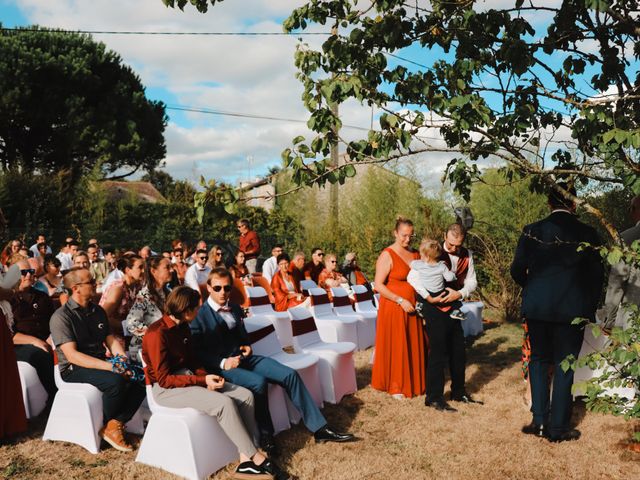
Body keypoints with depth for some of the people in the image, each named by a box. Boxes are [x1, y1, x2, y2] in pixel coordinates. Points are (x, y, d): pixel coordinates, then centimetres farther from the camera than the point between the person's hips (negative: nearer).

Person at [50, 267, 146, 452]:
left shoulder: (97, 310, 11)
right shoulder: (61, 317, -11)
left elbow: (111, 340, 11)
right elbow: (72, 355, -20)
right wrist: (111, 367, -29)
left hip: (100, 363, 7)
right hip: (74, 369, -6)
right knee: (116, 381, -32)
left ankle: (116, 424, -11)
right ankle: (106, 427, -7)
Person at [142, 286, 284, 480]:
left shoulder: (182, 327, 7)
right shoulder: (157, 333, -19)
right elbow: (164, 379, -20)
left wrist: (205, 378, -8)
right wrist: (202, 380, -23)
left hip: (188, 378, 8)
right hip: (166, 388, -8)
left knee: (245, 395, -11)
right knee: (224, 403, -29)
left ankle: (245, 460, -14)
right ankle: (254, 457, -14)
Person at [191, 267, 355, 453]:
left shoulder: (235, 310, 14)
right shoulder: (199, 316, -7)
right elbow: (197, 352, -11)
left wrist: (247, 346, 5)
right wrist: (222, 362, -22)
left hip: (243, 358, 7)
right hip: (220, 366, -6)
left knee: (290, 375, -11)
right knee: (259, 382, -34)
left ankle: (319, 428, -7)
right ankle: (266, 435, -12)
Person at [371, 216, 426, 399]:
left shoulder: (415, 254, 9)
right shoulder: (387, 255, -11)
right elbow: (379, 285, -15)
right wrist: (401, 301, -18)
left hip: (412, 308, 6)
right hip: (393, 308, -6)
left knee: (414, 345, 10)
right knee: (395, 347, 3)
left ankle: (414, 382, 25)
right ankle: (395, 386, 16)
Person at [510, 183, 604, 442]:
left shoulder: (531, 231, -4)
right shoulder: (587, 233, -6)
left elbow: (517, 270, 0)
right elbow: (596, 275, -1)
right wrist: (589, 308, 11)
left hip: (537, 307, 1)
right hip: (572, 309, -1)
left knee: (538, 360, 16)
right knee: (564, 365, 9)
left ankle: (539, 420, 14)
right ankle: (558, 427, 15)